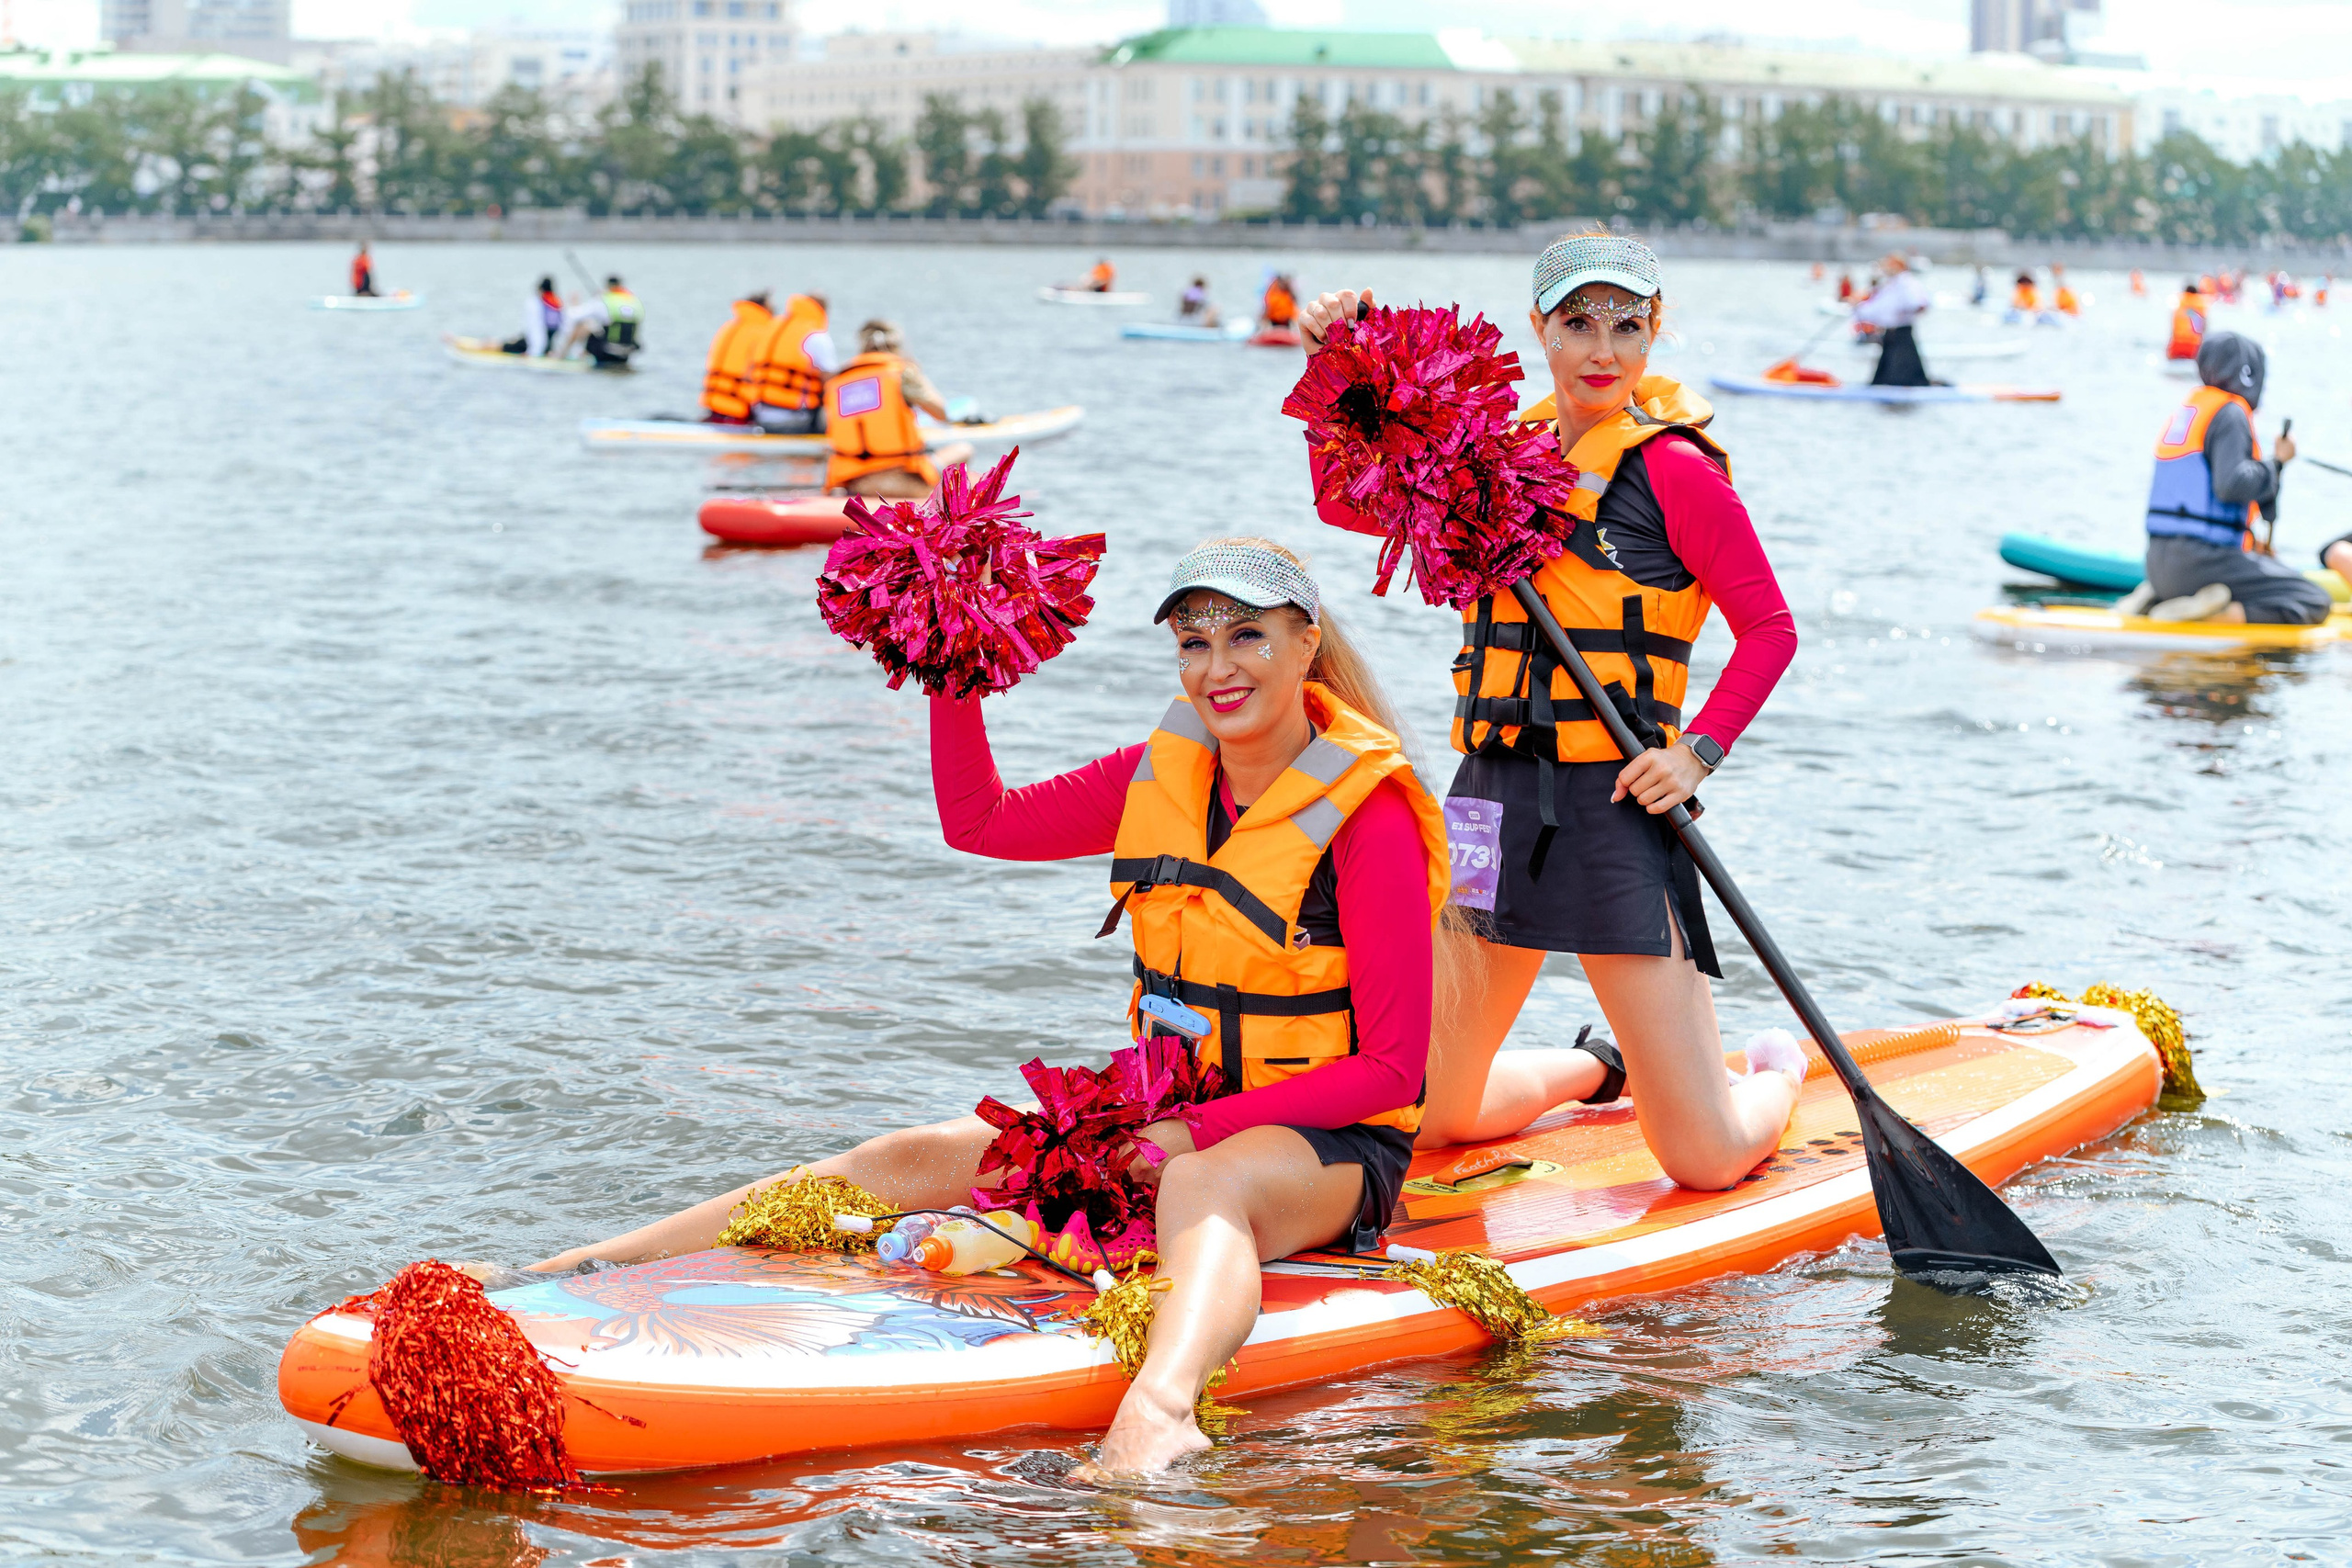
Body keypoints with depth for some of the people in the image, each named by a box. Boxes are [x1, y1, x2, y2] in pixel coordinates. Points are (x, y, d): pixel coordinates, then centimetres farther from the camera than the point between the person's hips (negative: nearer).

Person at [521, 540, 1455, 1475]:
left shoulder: (1367, 817, -15)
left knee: (1200, 1185, -41)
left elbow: (1390, 1069, -16)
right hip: (1176, 1119, 7)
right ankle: (597, 1266, -5)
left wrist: (1201, 1131, -22)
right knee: (915, 1159, -5)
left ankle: (1158, 1408, -74)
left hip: (1333, 1148, -7)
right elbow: (978, 820, 14)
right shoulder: (1163, 773, 6)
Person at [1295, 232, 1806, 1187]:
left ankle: (1777, 1071, 30)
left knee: (1706, 1156, -7)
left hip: (1614, 805, -5)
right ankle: (1602, 1068, 39)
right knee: (1426, 1119, 11)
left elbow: (1768, 628, -4)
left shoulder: (1674, 470, -6)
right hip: (1492, 793, 6)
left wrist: (1699, 750, -15)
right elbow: (1350, 500, 9)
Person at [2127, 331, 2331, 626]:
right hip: (2204, 558, -9)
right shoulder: (2229, 414, -7)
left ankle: (2156, 597, 9)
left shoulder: (2182, 412, 20)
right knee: (2315, 604, -8)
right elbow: (2231, 484, -22)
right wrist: (2276, 464, -5)